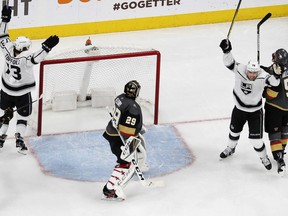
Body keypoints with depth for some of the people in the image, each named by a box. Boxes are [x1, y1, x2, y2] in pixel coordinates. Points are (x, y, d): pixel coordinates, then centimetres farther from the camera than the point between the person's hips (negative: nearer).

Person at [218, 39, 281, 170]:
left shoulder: (262, 77, -27)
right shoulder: (239, 70, -22)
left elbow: (274, 82, -34)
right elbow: (229, 62, -23)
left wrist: (276, 73, -53)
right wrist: (226, 50, -38)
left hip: (255, 112, -3)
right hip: (239, 109, 3)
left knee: (255, 138, -6)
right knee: (234, 131, 26)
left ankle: (264, 157, 21)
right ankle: (230, 149, 55)